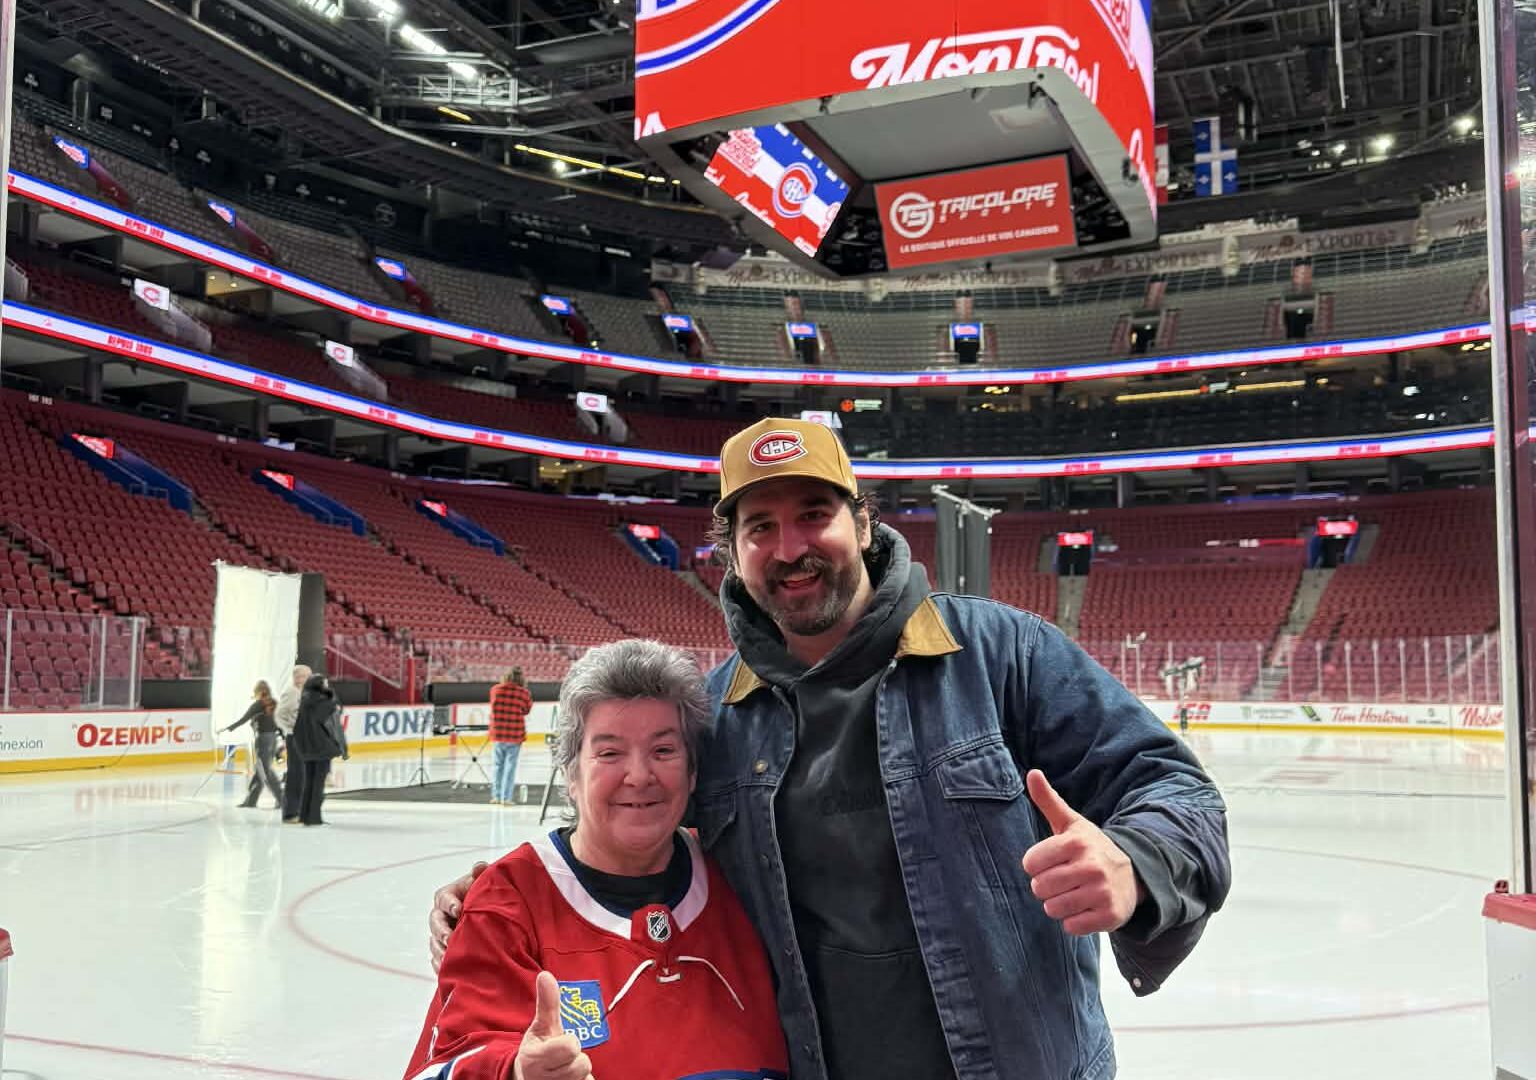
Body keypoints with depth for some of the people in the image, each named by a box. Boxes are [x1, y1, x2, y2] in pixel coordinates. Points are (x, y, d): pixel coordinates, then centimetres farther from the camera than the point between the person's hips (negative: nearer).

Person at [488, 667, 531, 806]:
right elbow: (526, 710, 1)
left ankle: (496, 796, 16)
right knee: (510, 767, 5)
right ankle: (506, 798, 4)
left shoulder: (495, 689, -2)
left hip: (497, 733, 2)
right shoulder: (524, 693, -8)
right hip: (515, 735, -2)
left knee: (497, 765, 13)